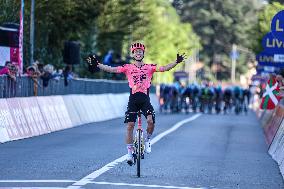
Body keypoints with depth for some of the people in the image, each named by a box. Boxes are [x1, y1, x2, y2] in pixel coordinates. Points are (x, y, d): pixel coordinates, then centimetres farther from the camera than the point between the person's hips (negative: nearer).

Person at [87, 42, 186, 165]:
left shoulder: (149, 67, 5)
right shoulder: (128, 68, 4)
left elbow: (164, 68, -5)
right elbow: (112, 70, -2)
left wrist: (176, 62, -17)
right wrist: (97, 64, -11)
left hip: (145, 100, 0)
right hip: (133, 100, 0)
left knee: (151, 121, -21)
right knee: (130, 125, -4)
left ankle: (147, 140, 8)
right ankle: (130, 152, 7)